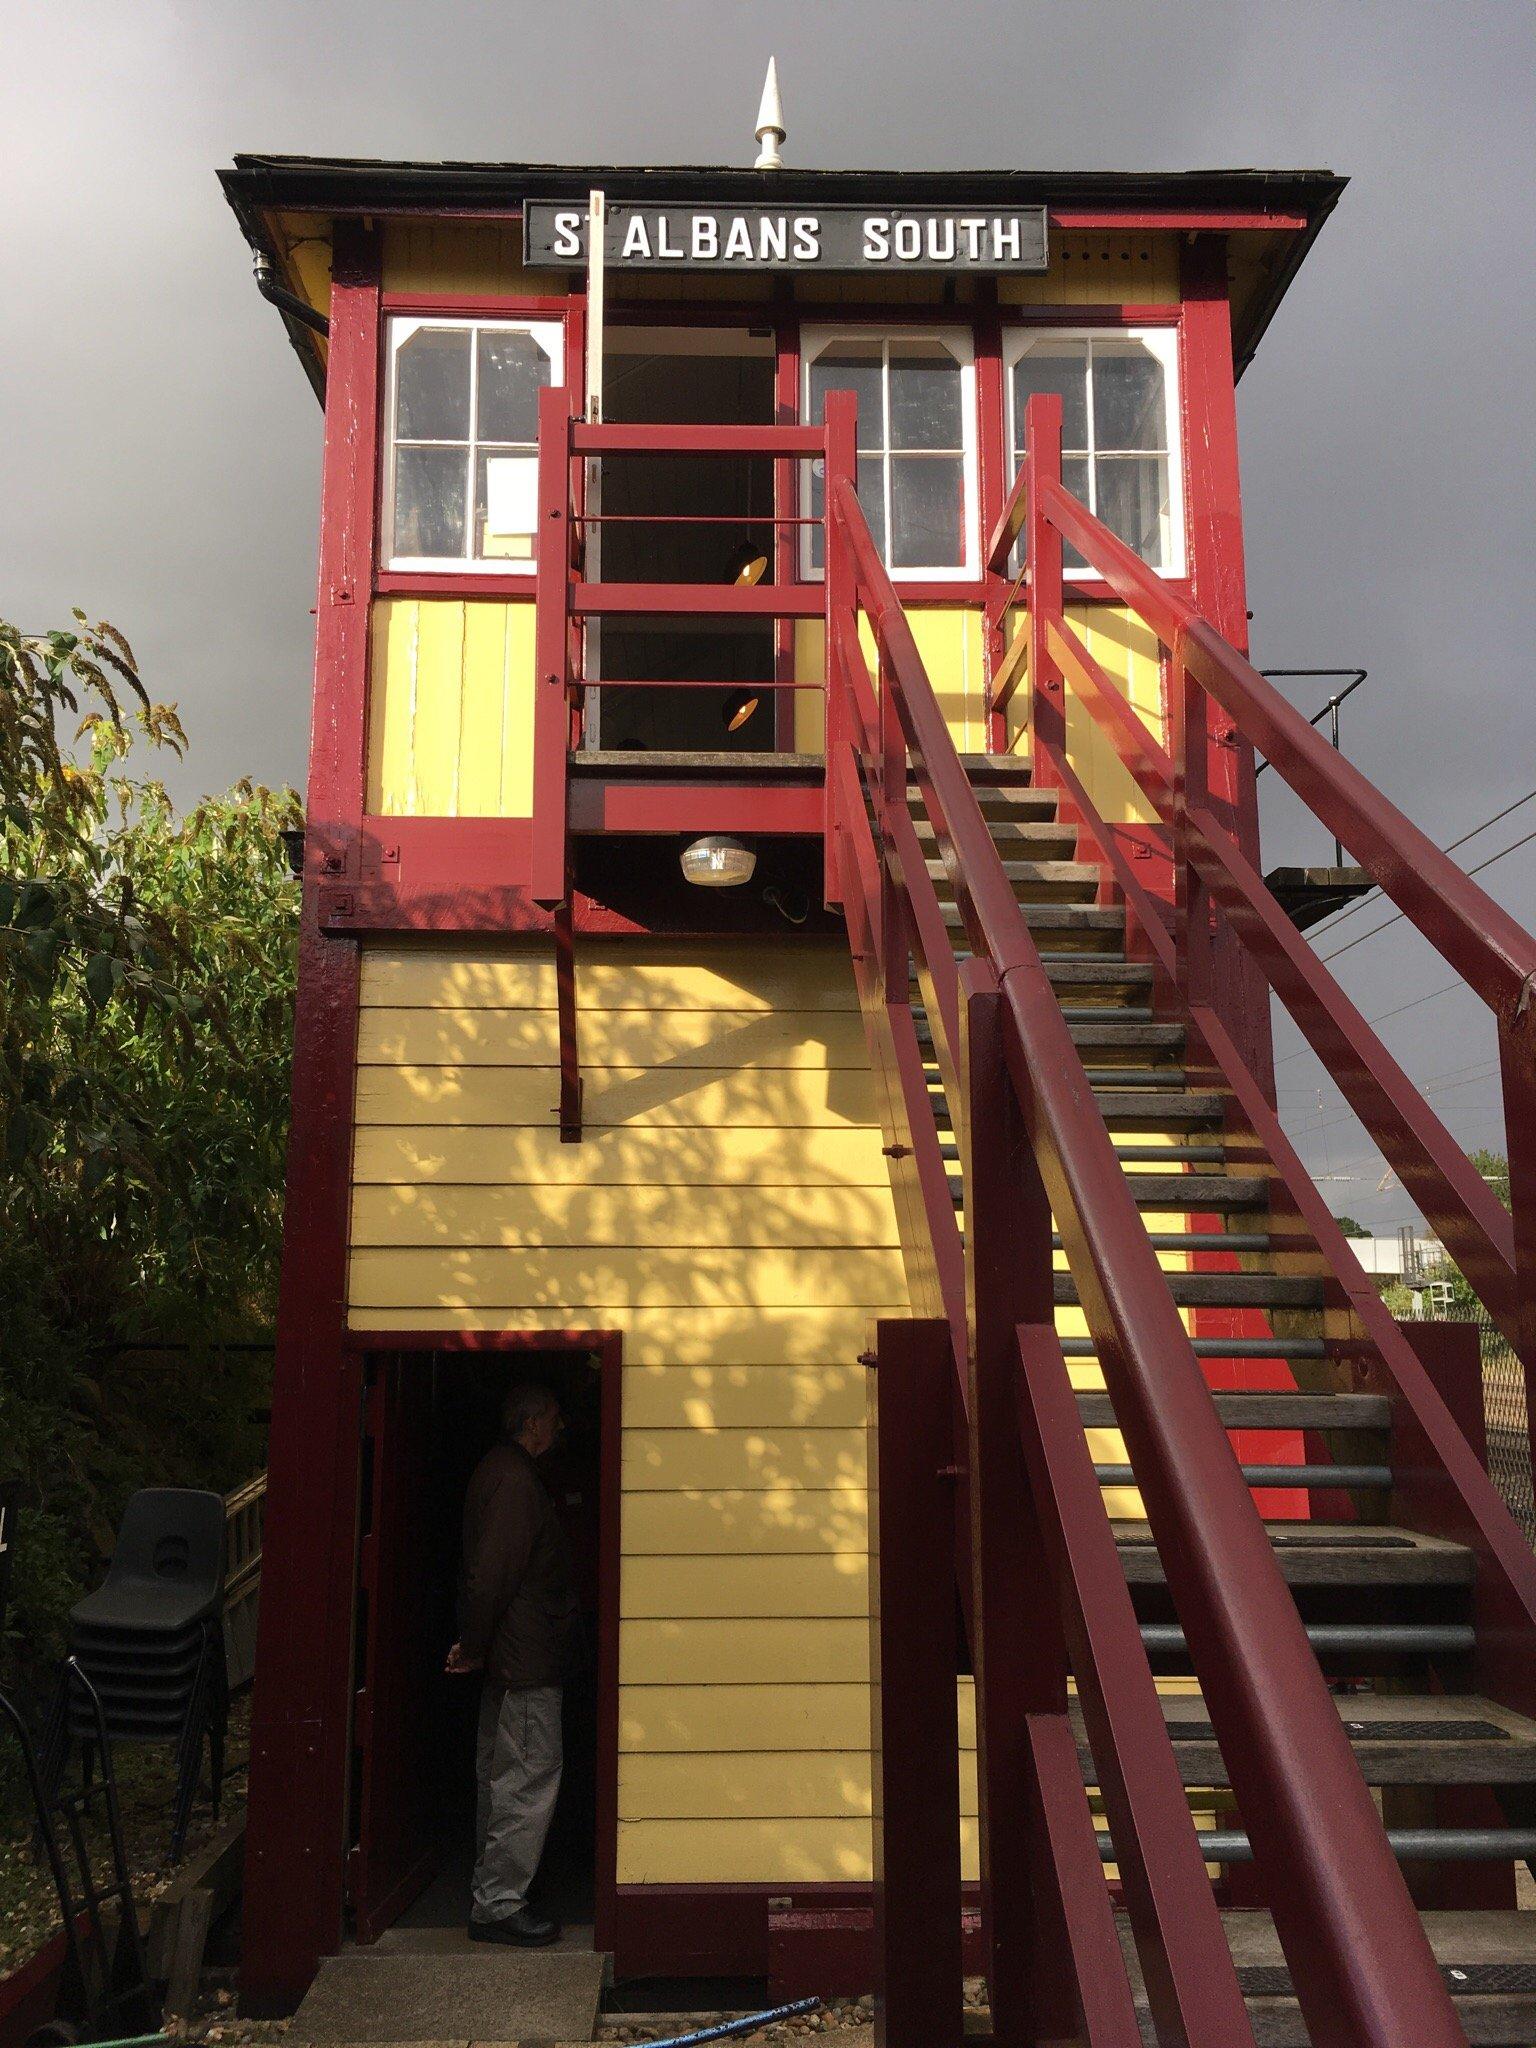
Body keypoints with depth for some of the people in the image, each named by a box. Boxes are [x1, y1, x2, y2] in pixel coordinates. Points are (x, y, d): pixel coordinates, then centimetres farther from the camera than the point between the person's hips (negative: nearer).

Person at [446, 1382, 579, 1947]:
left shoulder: (501, 1470, 15)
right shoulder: (514, 1479, -19)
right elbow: (491, 1570, -24)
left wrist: (475, 1642, 21)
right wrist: (474, 1645, -16)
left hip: (513, 1657, 11)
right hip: (526, 1657, -11)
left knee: (500, 1775, 17)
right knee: (530, 1777, -5)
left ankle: (492, 1895, 26)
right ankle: (498, 1905, 2)